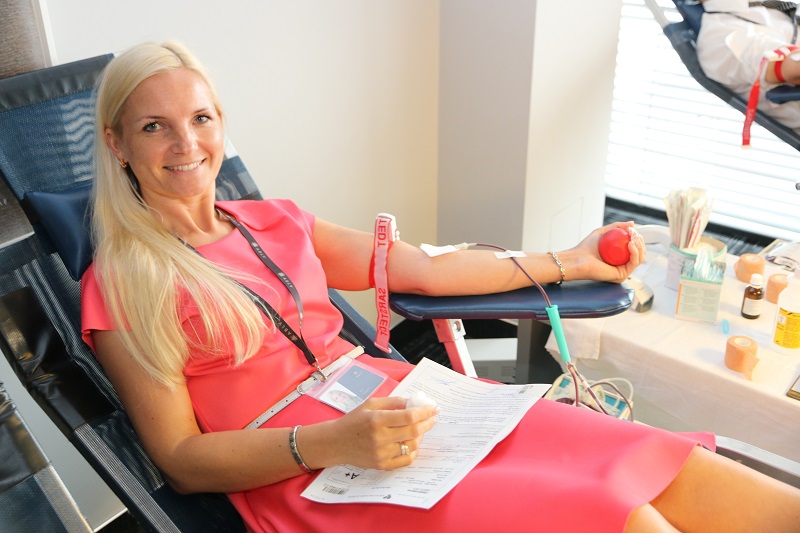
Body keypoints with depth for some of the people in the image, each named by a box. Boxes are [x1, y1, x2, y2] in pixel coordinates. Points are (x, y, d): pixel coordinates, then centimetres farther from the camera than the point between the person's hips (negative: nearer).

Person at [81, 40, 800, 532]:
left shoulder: (276, 223, 15)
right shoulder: (120, 288, 2)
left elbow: (422, 268, 17)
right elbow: (182, 461, -3)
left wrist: (568, 261, 19)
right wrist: (330, 443, -19)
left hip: (390, 401, 5)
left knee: (668, 467, -13)